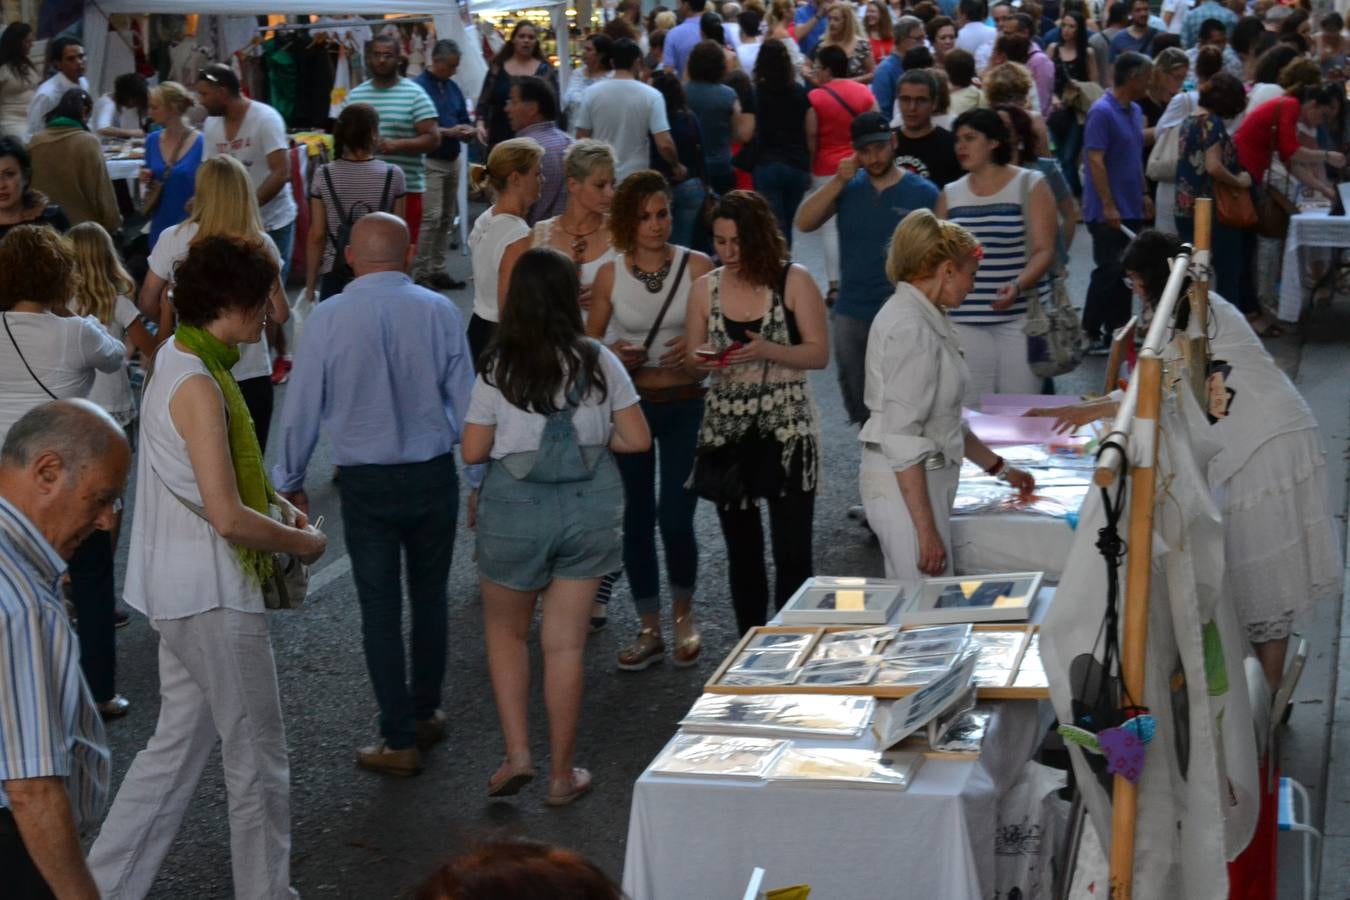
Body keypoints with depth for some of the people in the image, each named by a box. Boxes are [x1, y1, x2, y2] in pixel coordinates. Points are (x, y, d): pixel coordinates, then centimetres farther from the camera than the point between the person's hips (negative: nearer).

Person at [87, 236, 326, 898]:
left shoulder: (179, 362, 9)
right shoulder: (198, 385, -22)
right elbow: (228, 517, -25)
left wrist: (276, 507, 10)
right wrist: (299, 542, -10)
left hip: (185, 591, 10)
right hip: (212, 595, -10)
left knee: (180, 744, 17)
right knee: (257, 757, 5)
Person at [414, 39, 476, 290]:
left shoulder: (453, 88, 14)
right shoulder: (419, 86, -8)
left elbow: (464, 122, 16)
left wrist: (467, 131, -6)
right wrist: (449, 132, -19)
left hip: (452, 160, 8)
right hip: (430, 161, -8)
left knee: (447, 218, 9)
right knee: (431, 217, -13)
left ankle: (437, 270, 16)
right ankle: (420, 274, -8)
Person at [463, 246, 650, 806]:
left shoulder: (498, 368, -10)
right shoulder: (598, 362, -5)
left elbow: (472, 451, -7)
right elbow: (637, 440, -3)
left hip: (516, 508, -1)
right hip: (589, 507, 2)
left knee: (505, 632, 20)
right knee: (566, 645, 10)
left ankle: (516, 754, 12)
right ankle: (562, 775, 19)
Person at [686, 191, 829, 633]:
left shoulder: (794, 282, -5)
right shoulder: (705, 288, 6)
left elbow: (819, 353, -6)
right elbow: (692, 356, 11)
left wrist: (767, 351, -22)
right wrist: (703, 361, -13)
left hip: (787, 430, -4)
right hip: (726, 429, 4)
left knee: (792, 554, -6)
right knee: (742, 552, 11)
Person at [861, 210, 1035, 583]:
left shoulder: (923, 318, 13)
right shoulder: (911, 329, -18)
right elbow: (901, 438, -22)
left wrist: (1002, 469, 32)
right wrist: (926, 531, -22)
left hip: (919, 481, 10)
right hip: (907, 486, -10)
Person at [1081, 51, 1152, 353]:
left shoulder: (1135, 111, 12)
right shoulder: (1102, 111, -14)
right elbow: (1095, 161, -18)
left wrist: (1143, 194, 17)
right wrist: (1108, 206, -21)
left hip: (1130, 209, 8)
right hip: (1107, 212, -8)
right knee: (1109, 271, -5)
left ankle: (1117, 330, 19)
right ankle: (1091, 334, 3)